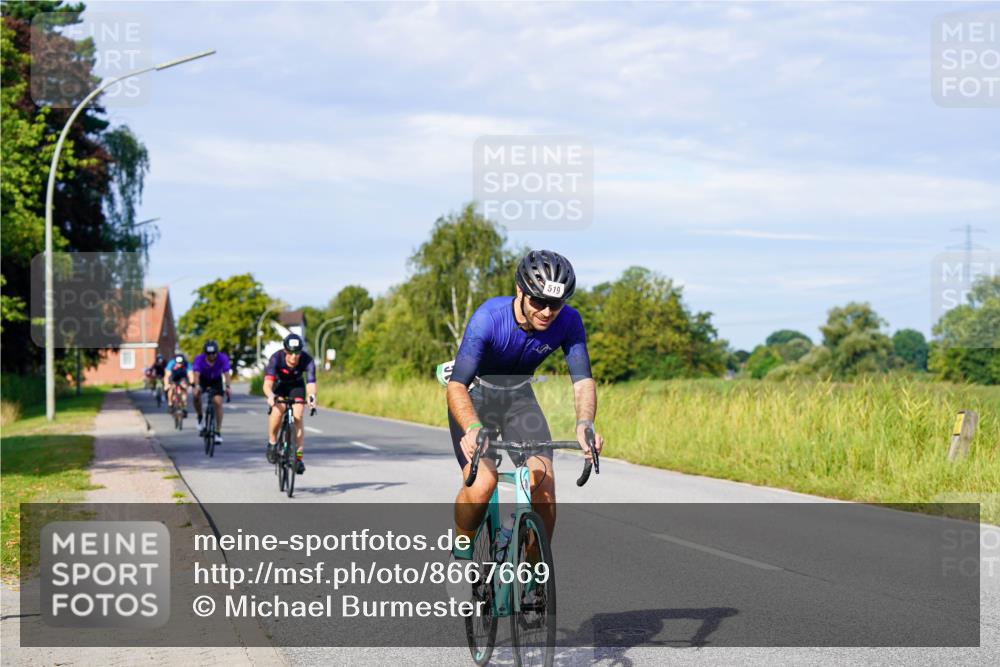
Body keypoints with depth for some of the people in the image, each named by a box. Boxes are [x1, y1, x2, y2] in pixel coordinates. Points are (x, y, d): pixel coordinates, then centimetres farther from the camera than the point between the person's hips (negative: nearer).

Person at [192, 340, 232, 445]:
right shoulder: (199, 359, -29)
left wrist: (227, 387, -53)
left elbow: (226, 373, -37)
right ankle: (200, 417, -4)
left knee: (218, 403, -16)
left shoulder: (222, 358, -28)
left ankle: (218, 432, -7)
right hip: (203, 379, 0)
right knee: (196, 394, -29)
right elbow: (196, 374, -40)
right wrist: (197, 386, -58)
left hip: (216, 380, 0)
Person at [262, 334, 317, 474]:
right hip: (279, 385, -1)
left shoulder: (307, 360, -32)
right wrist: (270, 396, -65)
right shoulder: (276, 358, -35)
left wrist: (311, 396, -63)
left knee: (297, 417, -17)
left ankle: (298, 457, -12)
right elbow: (267, 383, -43)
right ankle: (272, 443, -5)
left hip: (296, 386, 1)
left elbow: (310, 383, -41)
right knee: (278, 410, -29)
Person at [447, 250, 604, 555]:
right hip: (475, 396, -3)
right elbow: (456, 385, -37)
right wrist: (473, 429, -55)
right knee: (482, 483, -25)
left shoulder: (568, 322, -21)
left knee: (544, 481, -18)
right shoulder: (489, 317, -32)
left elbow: (583, 379, -24)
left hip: (519, 398, 3)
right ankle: (461, 552, 2)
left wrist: (584, 424, -45)